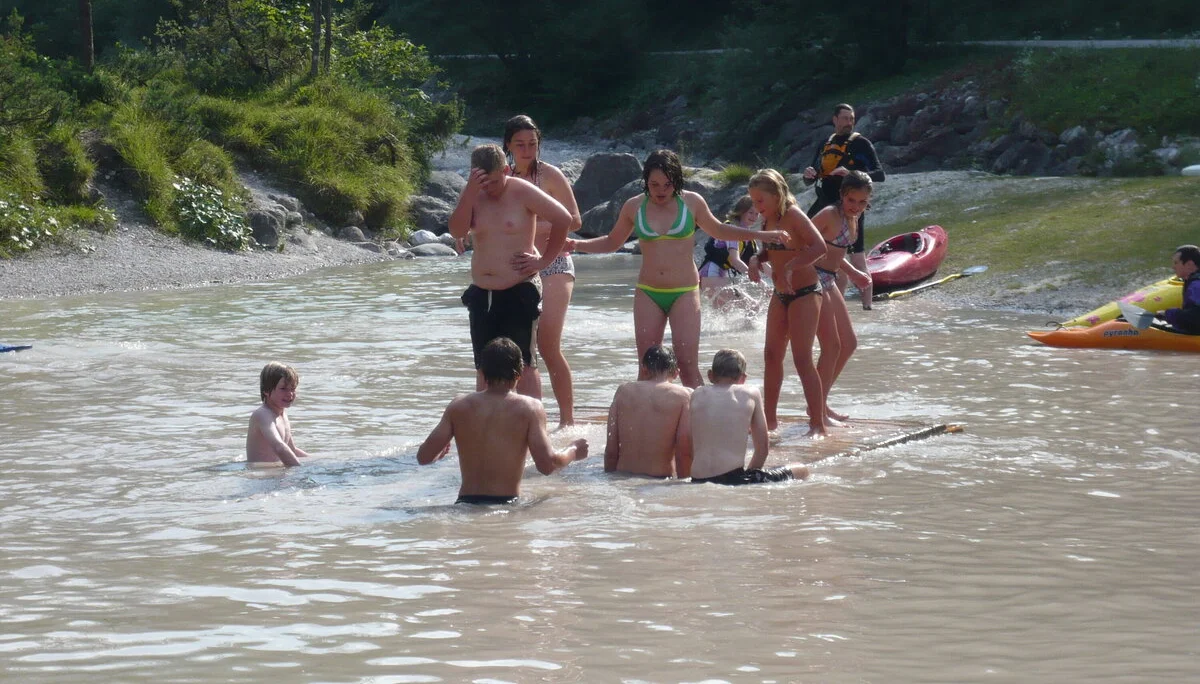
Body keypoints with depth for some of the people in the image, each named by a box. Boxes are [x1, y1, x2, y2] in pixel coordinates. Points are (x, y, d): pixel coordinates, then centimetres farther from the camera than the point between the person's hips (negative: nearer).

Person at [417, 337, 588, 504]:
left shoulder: (459, 407, 8)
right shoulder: (529, 408, 0)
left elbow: (424, 457, 6)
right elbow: (546, 465, -6)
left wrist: (440, 452, 30)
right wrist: (573, 452, 15)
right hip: (507, 504, -2)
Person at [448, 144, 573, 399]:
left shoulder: (522, 193, -8)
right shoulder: (472, 195, 6)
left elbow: (563, 219, -8)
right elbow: (457, 231, -9)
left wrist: (545, 260, -8)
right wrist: (471, 192, -19)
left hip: (519, 292, -5)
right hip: (482, 294, 5)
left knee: (523, 364, -6)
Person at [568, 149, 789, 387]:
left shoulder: (692, 202, 0)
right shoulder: (634, 207, 3)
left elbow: (718, 230, 17)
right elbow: (612, 242, 17)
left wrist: (761, 235, 11)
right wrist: (576, 245, 3)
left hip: (684, 293, -2)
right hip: (648, 294, 2)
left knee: (688, 367, -10)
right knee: (647, 369, 0)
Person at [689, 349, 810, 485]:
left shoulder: (697, 395, 13)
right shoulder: (751, 394, 8)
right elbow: (762, 448, 10)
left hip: (698, 481, 4)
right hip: (733, 478, -4)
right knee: (801, 471, 12)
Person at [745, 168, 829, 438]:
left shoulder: (793, 216, -19)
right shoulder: (768, 219, 4)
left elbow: (819, 246, -31)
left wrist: (788, 268, -35)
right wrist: (756, 260, -2)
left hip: (804, 293, -9)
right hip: (780, 295, 9)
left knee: (802, 359, -10)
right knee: (772, 355, 11)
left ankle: (818, 425, -7)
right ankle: (770, 418, 21)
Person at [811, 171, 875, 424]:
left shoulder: (853, 218, 8)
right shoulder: (830, 215, -19)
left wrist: (854, 273, 24)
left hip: (829, 281, 10)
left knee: (849, 344, 15)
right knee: (832, 346, -9)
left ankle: (821, 403, 24)